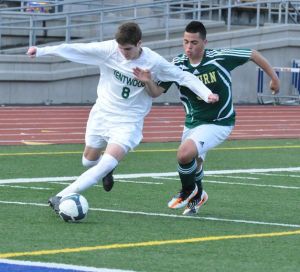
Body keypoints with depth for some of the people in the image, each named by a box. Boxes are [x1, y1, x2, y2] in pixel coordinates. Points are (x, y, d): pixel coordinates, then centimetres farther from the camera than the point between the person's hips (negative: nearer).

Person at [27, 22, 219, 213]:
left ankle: (61, 198, -17)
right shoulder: (108, 50, -14)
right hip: (102, 113, 3)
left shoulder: (154, 62, -16)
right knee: (89, 161, 14)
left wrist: (206, 94, -21)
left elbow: (184, 77, -9)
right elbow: (75, 49, -11)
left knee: (106, 165, -20)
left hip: (129, 121, -3)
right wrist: (41, 51, -11)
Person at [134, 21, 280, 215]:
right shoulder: (178, 65, -11)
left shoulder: (219, 58, -20)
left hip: (219, 123, -5)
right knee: (193, 166, 20)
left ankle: (188, 191, 4)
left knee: (185, 153, -25)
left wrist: (274, 78, 3)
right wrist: (147, 82, -36)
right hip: (193, 122, 5)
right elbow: (156, 92, -14)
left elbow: (253, 55, -7)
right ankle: (197, 196, 53)